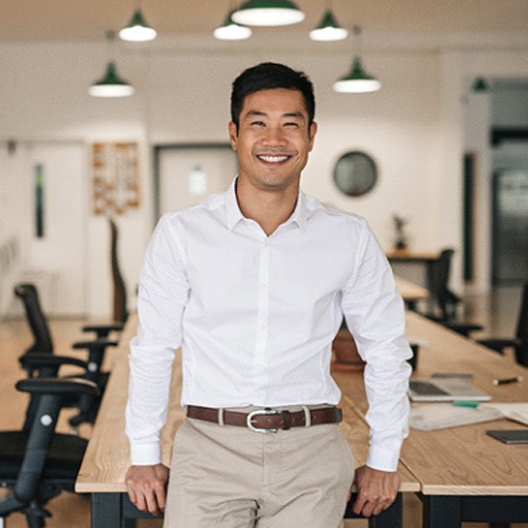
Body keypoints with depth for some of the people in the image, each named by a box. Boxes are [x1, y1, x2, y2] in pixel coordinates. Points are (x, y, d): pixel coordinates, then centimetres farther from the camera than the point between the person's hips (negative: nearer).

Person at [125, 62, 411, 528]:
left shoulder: (350, 239, 0)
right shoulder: (181, 234, -1)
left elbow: (386, 350, 10)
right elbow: (153, 350, 6)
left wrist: (383, 460, 11)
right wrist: (145, 456, 8)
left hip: (311, 453, 1)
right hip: (210, 444, 0)